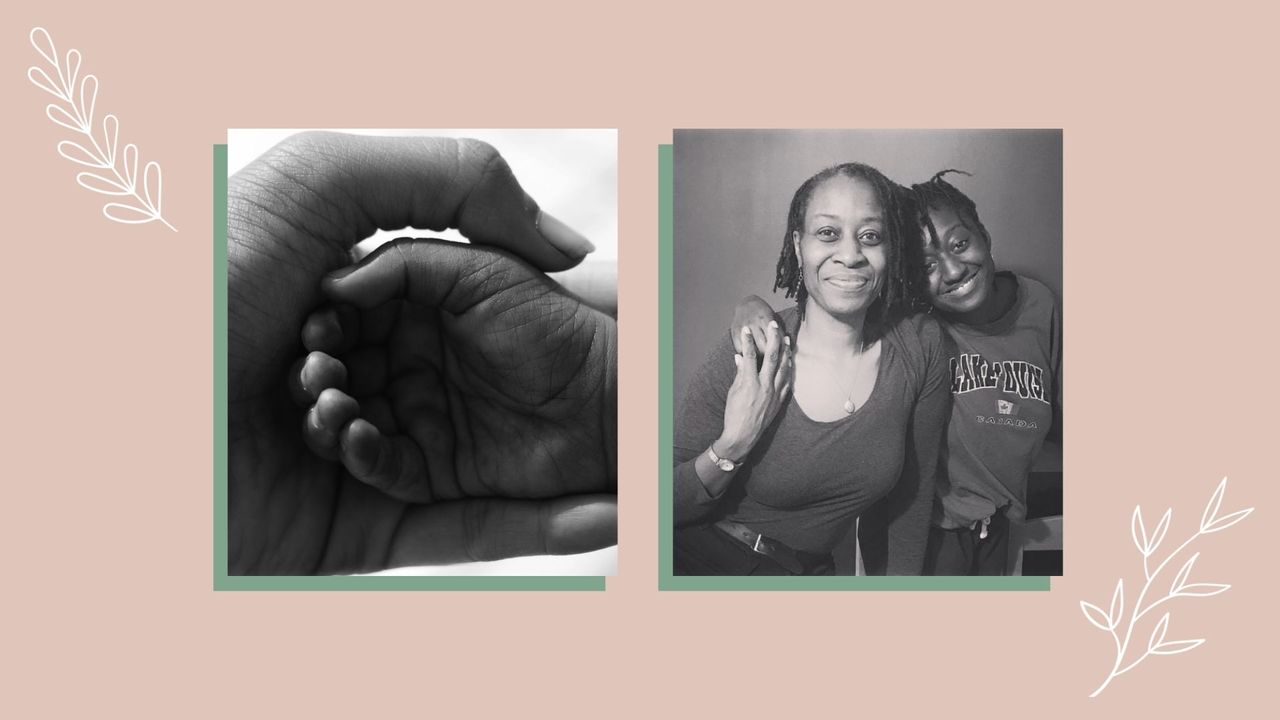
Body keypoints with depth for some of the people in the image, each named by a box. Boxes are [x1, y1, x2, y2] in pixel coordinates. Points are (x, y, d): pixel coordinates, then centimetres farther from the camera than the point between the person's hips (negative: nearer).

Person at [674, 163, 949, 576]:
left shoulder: (920, 347, -8)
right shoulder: (743, 362, -17)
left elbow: (912, 493, 5)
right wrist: (733, 446, -24)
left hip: (806, 572, 4)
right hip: (700, 559, -4)